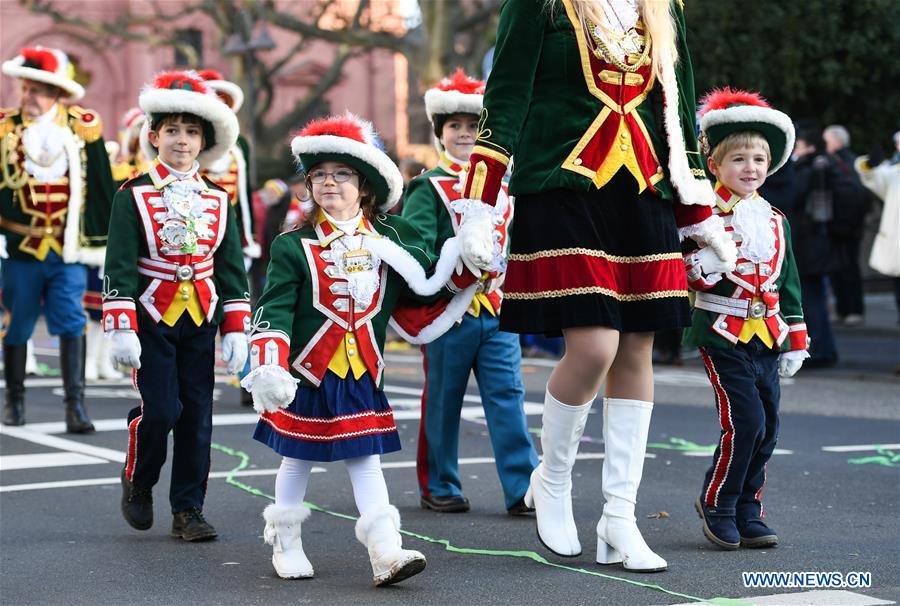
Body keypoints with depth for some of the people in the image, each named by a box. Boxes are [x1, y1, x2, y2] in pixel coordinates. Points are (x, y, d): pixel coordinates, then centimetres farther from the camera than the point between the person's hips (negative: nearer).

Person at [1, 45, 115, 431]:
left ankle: (75, 405, -7)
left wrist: (104, 242, 7)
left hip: (68, 248, -1)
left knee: (71, 324, -7)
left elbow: (101, 189, 6)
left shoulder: (83, 128, 0)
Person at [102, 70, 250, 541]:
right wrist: (121, 329, -12)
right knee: (160, 409, -11)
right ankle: (137, 482, 16)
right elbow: (119, 267, -6)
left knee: (197, 416, 3)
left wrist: (235, 329, 5)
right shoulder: (133, 197, -3)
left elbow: (232, 268, 10)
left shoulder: (218, 201, 7)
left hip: (201, 321, 4)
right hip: (151, 319, -3)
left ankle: (188, 510, 12)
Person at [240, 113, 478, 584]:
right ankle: (285, 544, 25)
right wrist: (267, 368, -23)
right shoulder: (293, 246, -5)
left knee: (365, 459, -1)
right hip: (307, 372, -1)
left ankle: (386, 553, -6)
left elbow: (426, 287, 6)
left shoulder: (392, 237, 4)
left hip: (363, 375, 2)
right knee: (298, 458, 10)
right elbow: (273, 309, -12)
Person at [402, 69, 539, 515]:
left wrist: (502, 274, -4)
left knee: (508, 398, -1)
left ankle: (524, 489, -2)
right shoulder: (428, 189, -1)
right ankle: (439, 487, 16)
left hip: (497, 310, 4)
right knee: (442, 403, 5)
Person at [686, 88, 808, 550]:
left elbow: (788, 283, 19)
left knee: (767, 426, 5)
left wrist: (796, 340, 16)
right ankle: (716, 504, 6)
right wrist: (714, 252, -26)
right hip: (723, 334, -6)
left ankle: (747, 511, 17)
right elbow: (688, 277, -9)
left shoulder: (777, 221, 14)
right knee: (745, 421, -13)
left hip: (766, 338, 6)